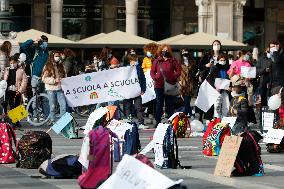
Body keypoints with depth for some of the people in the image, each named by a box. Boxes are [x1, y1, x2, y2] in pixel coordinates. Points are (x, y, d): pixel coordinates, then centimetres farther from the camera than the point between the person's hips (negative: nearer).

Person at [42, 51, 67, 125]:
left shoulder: (60, 66, 12)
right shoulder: (48, 67, -2)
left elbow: (64, 76, 25)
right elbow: (44, 79, -8)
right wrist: (54, 80, -17)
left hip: (59, 89, 4)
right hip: (51, 89, -3)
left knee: (63, 104, -8)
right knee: (52, 106, 3)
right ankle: (52, 120, 14)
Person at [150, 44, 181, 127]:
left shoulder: (173, 61, 5)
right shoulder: (157, 61, 9)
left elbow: (179, 71, 3)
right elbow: (152, 72, 12)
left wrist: (173, 77, -11)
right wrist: (155, 78, -6)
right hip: (159, 86, 1)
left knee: (170, 104, 3)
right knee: (159, 104, 4)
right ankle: (158, 121, 9)